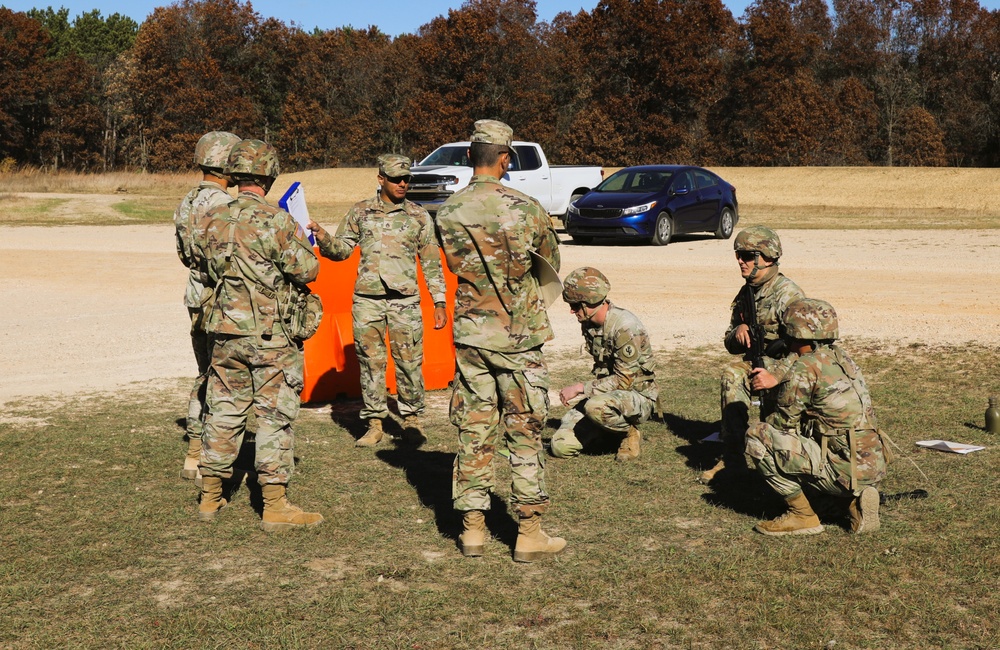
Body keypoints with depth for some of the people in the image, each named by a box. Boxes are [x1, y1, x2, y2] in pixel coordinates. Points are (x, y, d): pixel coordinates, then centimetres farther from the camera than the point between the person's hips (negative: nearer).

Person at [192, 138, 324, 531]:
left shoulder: (211, 222, 2)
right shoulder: (277, 222, -15)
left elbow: (202, 264, 16)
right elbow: (307, 270, -12)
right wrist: (302, 245, 7)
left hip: (225, 331, 5)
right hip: (271, 336, -5)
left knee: (224, 410, 15)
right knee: (275, 415, 1)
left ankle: (210, 498, 24)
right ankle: (275, 507, 4)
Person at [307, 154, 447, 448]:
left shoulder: (419, 216, 5)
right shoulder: (360, 212, 8)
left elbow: (432, 262, 7)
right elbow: (342, 249, 12)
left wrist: (439, 302, 3)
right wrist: (323, 238, -10)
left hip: (405, 300, -1)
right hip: (367, 299, 1)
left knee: (409, 362, 0)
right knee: (370, 362, 4)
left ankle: (412, 421, 16)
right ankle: (374, 424, 14)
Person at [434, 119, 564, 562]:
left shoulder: (447, 214, -3)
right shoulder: (526, 209, -11)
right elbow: (552, 263, 5)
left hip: (469, 336, 3)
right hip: (518, 338, -3)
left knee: (473, 434, 10)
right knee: (525, 434, 5)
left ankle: (472, 529, 15)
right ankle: (529, 533, 8)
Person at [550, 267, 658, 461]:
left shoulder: (625, 326, -23)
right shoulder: (588, 324, 3)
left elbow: (625, 380, -23)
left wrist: (581, 388, -20)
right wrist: (576, 392, 3)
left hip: (638, 397, -7)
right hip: (607, 392, 7)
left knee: (595, 406, -40)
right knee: (560, 446, -8)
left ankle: (630, 432, -9)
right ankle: (608, 433, 16)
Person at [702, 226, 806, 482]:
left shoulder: (787, 294, -13)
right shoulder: (746, 294, 10)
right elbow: (731, 345, 16)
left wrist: (775, 375, -30)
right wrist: (738, 331, -7)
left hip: (788, 367, -6)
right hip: (758, 363, 6)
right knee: (731, 375, -27)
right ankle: (732, 458, -26)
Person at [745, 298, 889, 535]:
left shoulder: (805, 368, -12)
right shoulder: (841, 358, 13)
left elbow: (784, 423, -3)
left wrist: (764, 425, 17)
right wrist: (775, 383, 33)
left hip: (844, 471, -8)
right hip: (873, 470, 9)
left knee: (757, 437, -6)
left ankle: (802, 516, 0)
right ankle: (856, 499, 12)